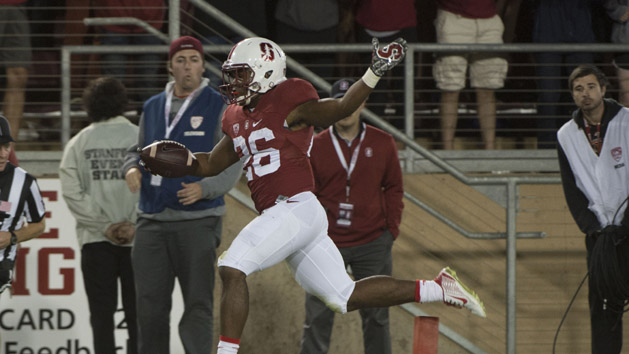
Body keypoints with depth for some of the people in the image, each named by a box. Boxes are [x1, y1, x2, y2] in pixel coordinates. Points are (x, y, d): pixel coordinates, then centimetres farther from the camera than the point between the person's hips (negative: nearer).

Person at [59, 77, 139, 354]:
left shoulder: (78, 144, 4)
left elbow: (72, 193, -4)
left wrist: (105, 225, -4)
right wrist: (134, 224, -8)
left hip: (96, 240, 0)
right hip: (137, 238, 0)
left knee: (102, 313, 2)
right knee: (136, 311, 5)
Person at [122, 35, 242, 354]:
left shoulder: (219, 108, 0)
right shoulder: (152, 108, 15)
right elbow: (139, 151, 24)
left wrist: (204, 188, -21)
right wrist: (132, 168, 1)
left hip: (198, 220, -4)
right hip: (152, 220, 4)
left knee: (198, 304, -7)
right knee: (150, 304, 3)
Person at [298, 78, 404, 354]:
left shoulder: (383, 144, 4)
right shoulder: (316, 147, 2)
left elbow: (394, 189, 10)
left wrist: (391, 230, 1)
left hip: (373, 243, 1)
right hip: (327, 243, -1)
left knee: (376, 316, 5)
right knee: (318, 318, -4)